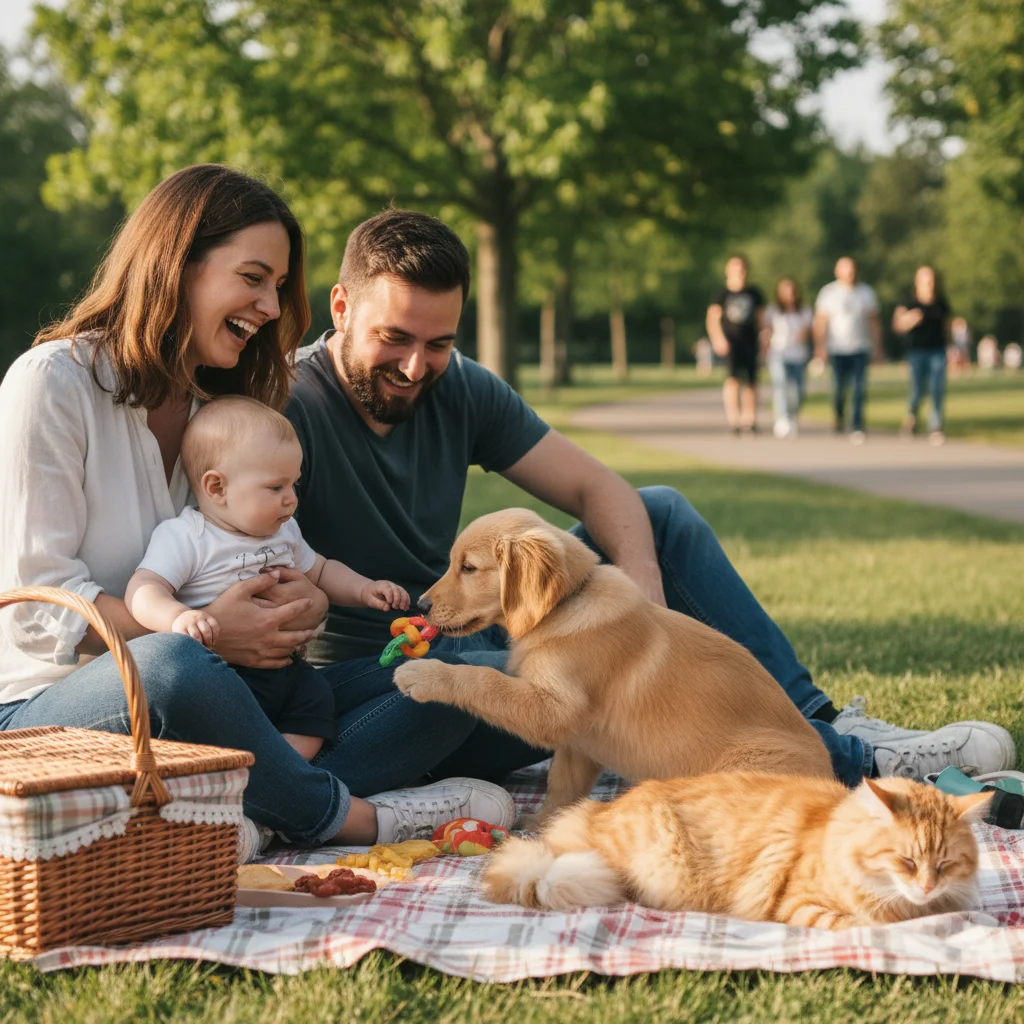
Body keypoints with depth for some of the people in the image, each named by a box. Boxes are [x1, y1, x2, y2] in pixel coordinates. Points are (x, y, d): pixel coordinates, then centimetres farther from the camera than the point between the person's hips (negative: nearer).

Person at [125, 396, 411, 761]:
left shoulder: (284, 533, 18)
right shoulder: (184, 537, -6)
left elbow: (319, 571, 35)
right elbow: (143, 591, -17)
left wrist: (363, 589, 17)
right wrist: (178, 617, -39)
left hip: (284, 667, 7)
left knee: (317, 694, -15)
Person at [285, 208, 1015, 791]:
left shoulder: (459, 388, 1)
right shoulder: (291, 407, -19)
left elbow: (597, 488, 0)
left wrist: (644, 581, -19)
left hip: (471, 636, 8)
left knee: (661, 514, 1)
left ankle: (815, 718, -5)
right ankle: (855, 763, -18)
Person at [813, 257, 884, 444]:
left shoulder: (866, 292, 8)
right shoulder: (828, 292, 3)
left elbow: (874, 321, 11)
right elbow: (820, 321, 0)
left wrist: (877, 347, 7)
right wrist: (820, 346, -9)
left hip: (860, 349, 1)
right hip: (837, 349, -1)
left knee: (859, 389, -12)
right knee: (839, 388, 3)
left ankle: (857, 428, -15)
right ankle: (839, 416, 32)